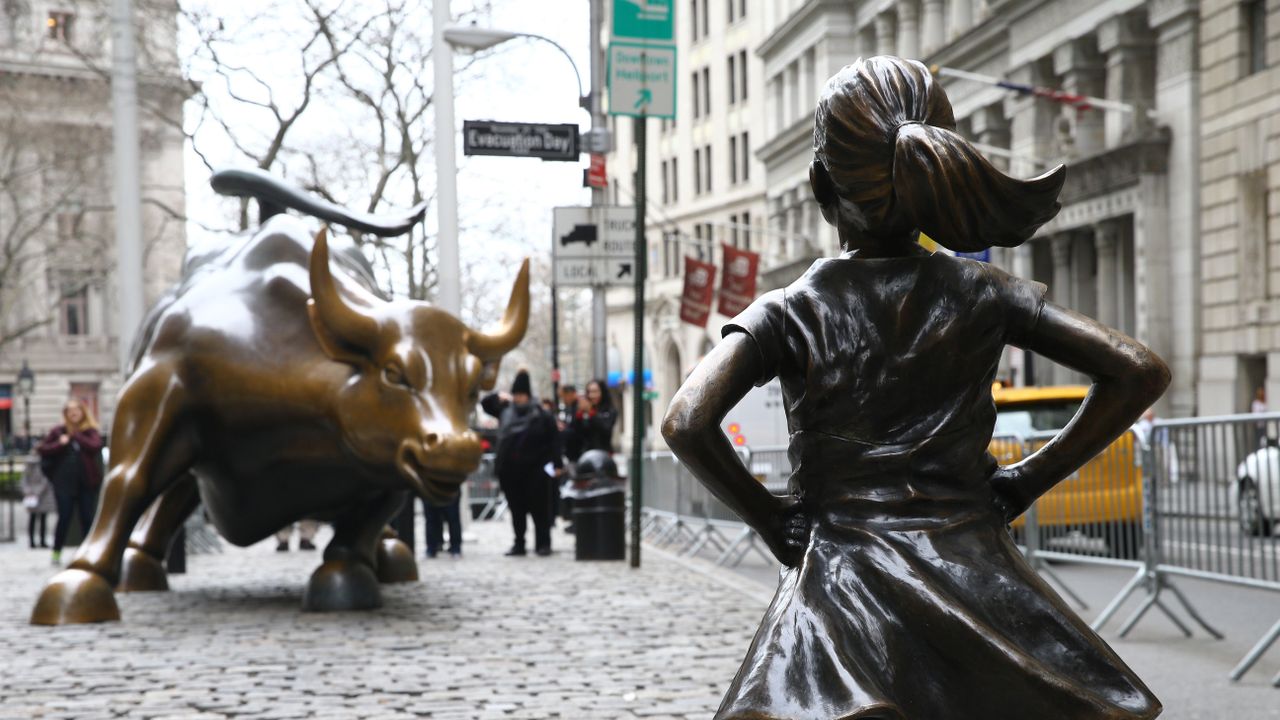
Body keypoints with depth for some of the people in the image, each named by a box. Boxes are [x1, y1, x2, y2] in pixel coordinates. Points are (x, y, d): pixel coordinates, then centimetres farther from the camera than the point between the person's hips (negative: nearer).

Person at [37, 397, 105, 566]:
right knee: (64, 518, -1)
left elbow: (96, 446, -14)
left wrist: (76, 435, -12)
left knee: (87, 518, 4)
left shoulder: (90, 431, 4)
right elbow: (41, 448, 3)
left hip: (86, 482, 0)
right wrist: (59, 444, -12)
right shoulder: (59, 431, 5)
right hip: (64, 482, 0)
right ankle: (56, 552, 11)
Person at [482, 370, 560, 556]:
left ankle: (543, 543, 7)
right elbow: (485, 403, 21)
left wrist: (557, 463, -11)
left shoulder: (541, 414, -4)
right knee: (516, 508, 9)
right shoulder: (505, 409, 10)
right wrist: (498, 397, 1)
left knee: (539, 508, -1)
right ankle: (519, 543, 17)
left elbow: (553, 440, -5)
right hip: (509, 470, 4)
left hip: (534, 470, -4)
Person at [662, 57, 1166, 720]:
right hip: (975, 581, 2)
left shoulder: (788, 312, -3)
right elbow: (1140, 372, -3)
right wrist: (1024, 482, 2)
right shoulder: (979, 293, 1)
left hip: (839, 584, -1)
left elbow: (686, 424, -17)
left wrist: (773, 520, -3)